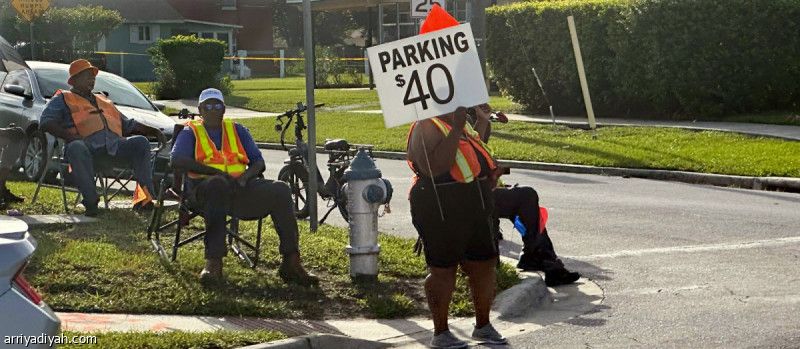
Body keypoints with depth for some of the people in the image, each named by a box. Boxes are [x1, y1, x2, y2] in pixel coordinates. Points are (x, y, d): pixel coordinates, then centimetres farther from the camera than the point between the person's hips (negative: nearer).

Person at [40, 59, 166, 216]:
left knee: (141, 142, -20)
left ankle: (146, 196, -27)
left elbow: (128, 124, 39)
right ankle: (91, 201, -36)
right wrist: (69, 135, -14)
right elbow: (46, 122, 4)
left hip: (114, 146, 5)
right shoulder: (63, 99, 21)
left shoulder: (104, 101, 38)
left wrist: (154, 131, 22)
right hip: (87, 145, -5)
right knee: (76, 148, -39)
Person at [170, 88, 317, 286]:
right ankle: (213, 263, -46)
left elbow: (259, 162, 17)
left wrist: (245, 177, -6)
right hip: (203, 190, -4)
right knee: (217, 184, -40)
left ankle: (291, 263, -25)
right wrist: (214, 171, -15)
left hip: (240, 188, 4)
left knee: (280, 190, -21)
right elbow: (177, 161, -5)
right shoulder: (191, 132, 15)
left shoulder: (237, 130, 26)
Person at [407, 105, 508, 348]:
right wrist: (456, 130, -29)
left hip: (474, 209, 9)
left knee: (485, 265, 13)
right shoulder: (425, 128, -14)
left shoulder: (460, 123, 15)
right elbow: (433, 167, -30)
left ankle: (483, 326, 29)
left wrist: (482, 123, 23)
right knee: (442, 270, 1)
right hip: (441, 213, -9)